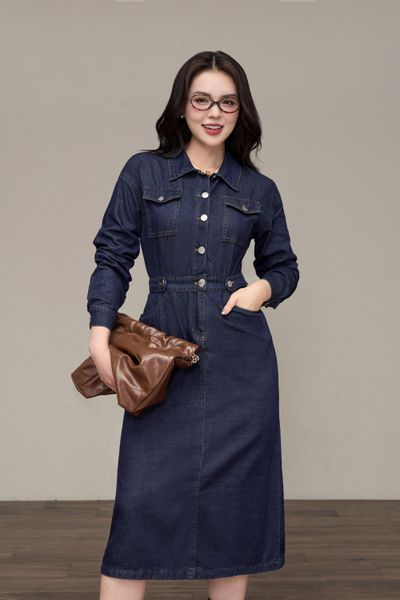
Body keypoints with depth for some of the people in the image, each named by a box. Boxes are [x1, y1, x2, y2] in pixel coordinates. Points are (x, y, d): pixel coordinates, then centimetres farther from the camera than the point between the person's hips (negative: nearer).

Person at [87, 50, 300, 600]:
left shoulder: (259, 190, 8)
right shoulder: (143, 172, 4)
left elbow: (284, 266, 17)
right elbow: (113, 256, 1)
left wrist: (263, 288, -5)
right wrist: (100, 333, -10)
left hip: (240, 359, 2)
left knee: (233, 492, 6)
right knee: (144, 495, -2)